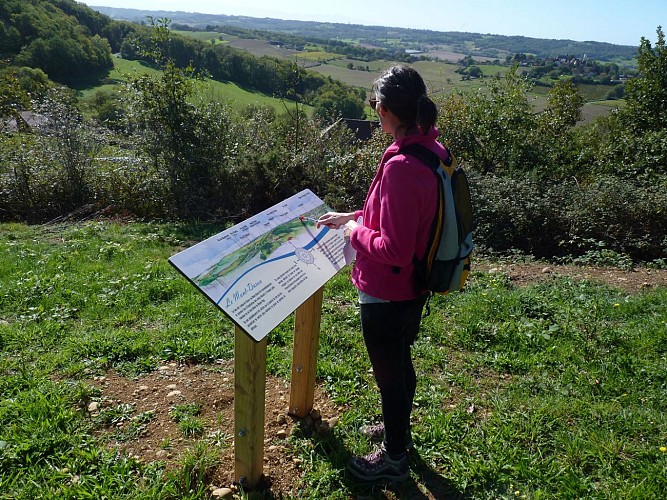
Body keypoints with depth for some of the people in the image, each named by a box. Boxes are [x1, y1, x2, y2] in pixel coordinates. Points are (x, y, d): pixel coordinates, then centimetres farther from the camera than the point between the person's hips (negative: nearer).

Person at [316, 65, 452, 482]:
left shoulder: (401, 166, -31)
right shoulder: (432, 150, -1)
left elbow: (394, 249, -29)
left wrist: (355, 233, -13)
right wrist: (355, 216, 9)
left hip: (387, 295, -9)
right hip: (414, 287, 9)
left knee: (389, 372, 12)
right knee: (401, 362, 27)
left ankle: (395, 458, 36)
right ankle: (398, 427, 52)